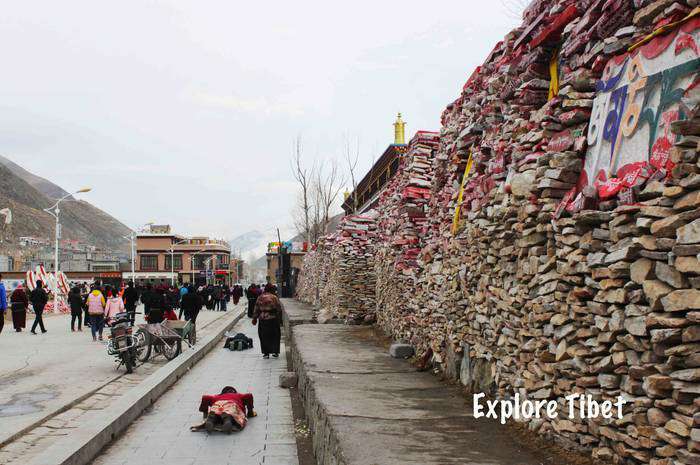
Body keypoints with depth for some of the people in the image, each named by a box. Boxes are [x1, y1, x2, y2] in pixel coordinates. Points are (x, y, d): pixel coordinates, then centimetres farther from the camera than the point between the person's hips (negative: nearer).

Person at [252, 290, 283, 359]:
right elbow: (279, 310, -1)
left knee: (264, 337, 9)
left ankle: (266, 353, 8)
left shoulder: (260, 298, -1)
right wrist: (280, 319, 7)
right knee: (275, 336, 13)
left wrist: (254, 319, 10)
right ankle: (275, 352, 14)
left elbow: (256, 310, 1)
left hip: (263, 320, 0)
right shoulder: (274, 298, -3)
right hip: (273, 319, 0)